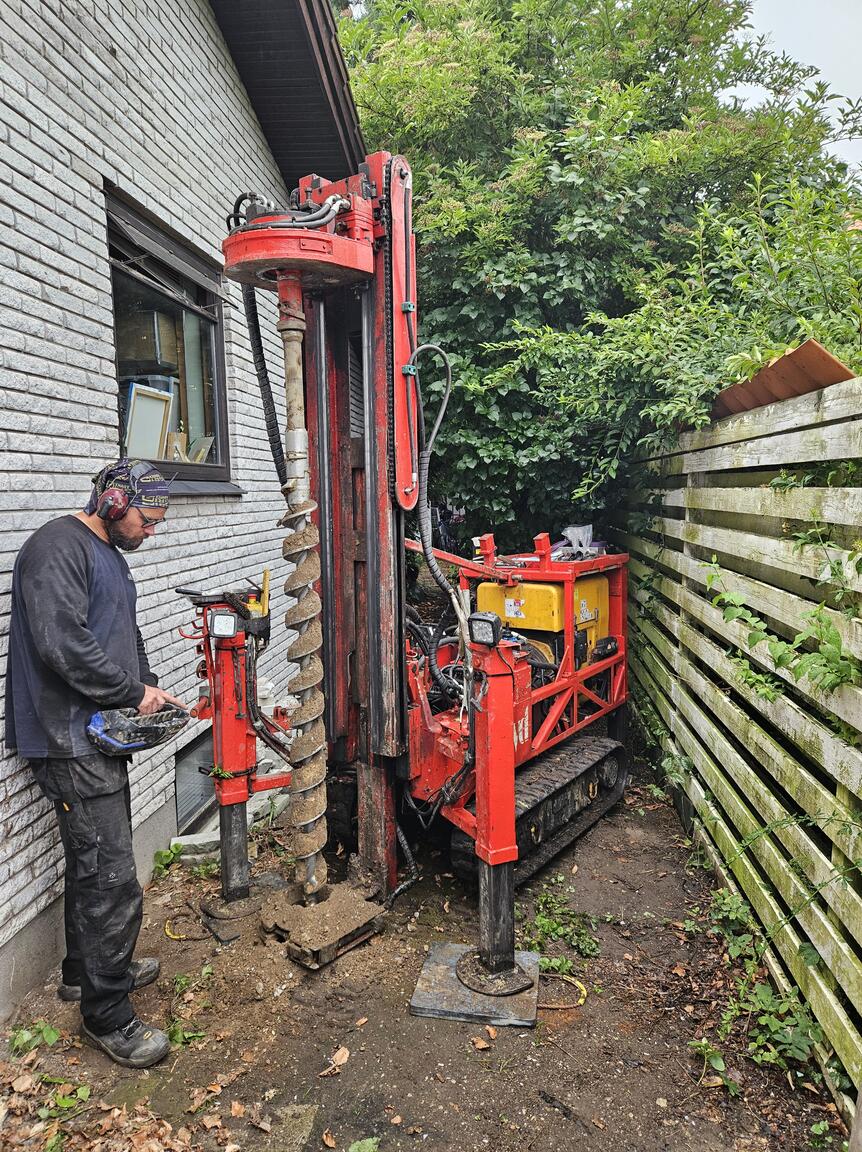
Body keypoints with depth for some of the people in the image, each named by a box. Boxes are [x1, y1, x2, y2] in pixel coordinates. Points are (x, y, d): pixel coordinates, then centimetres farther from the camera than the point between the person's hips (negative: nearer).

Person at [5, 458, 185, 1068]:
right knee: (112, 880, -5)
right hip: (71, 740, -10)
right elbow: (64, 645, -26)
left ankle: (85, 969, 40)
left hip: (102, 736, 10)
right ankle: (108, 1017, 9)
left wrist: (148, 689, 9)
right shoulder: (57, 548, -16)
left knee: (93, 866, 22)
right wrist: (134, 692, -16)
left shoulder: (110, 554, 17)